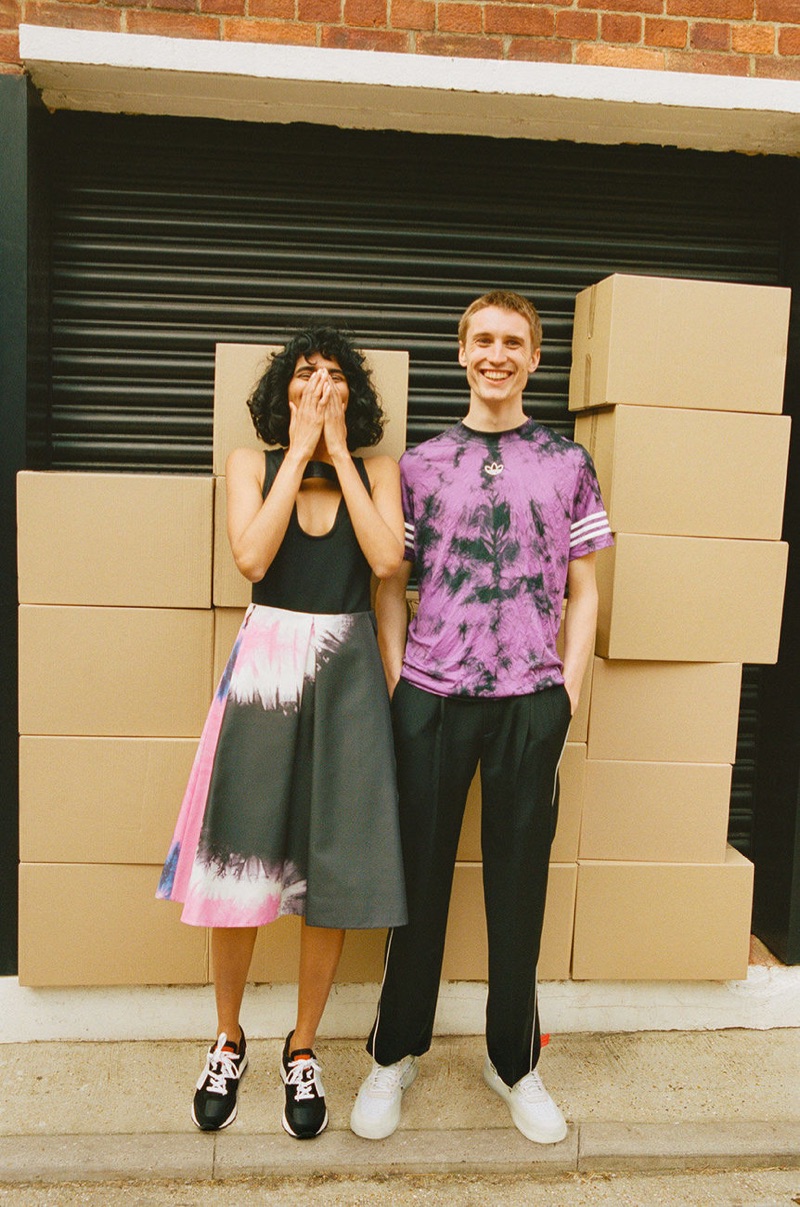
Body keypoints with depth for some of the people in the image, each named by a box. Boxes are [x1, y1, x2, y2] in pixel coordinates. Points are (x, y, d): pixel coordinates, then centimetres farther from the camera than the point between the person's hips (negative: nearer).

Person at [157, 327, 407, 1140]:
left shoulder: (377, 471, 7)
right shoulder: (251, 464, 5)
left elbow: (386, 560, -11)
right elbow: (252, 558, -13)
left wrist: (339, 452, -7)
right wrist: (299, 451, -8)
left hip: (346, 674, 1)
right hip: (264, 667, 0)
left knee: (333, 871, 5)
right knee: (240, 862, 5)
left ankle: (302, 1051, 26)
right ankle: (228, 1041, 29)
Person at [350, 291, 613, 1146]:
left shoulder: (567, 464, 8)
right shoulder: (421, 464, 8)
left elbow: (583, 591, 9)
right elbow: (389, 585, 9)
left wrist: (568, 691, 1)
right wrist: (396, 684, 0)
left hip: (531, 702, 0)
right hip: (429, 699, 0)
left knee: (519, 887, 10)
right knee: (418, 880, 9)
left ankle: (514, 1062, 30)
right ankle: (395, 1054, 28)